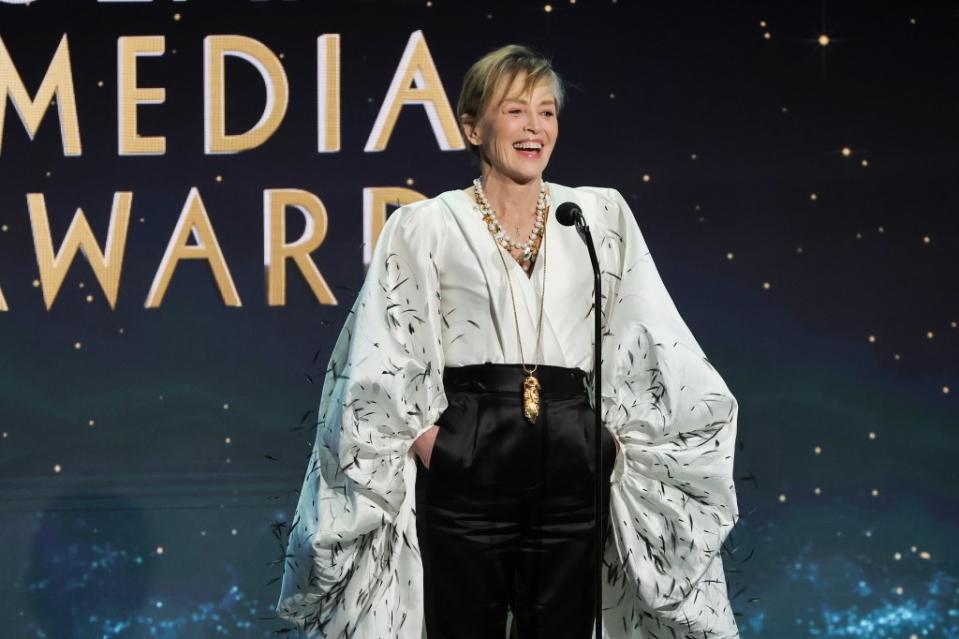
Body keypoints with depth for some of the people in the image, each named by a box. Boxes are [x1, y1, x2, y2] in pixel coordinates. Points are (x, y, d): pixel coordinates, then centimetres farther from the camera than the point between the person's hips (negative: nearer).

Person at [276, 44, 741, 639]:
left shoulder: (601, 215, 10)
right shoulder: (427, 224, 3)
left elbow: (655, 337, 11)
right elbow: (381, 356, 2)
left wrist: (619, 433, 4)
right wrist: (421, 435, -7)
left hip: (571, 462, 2)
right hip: (468, 461, -2)